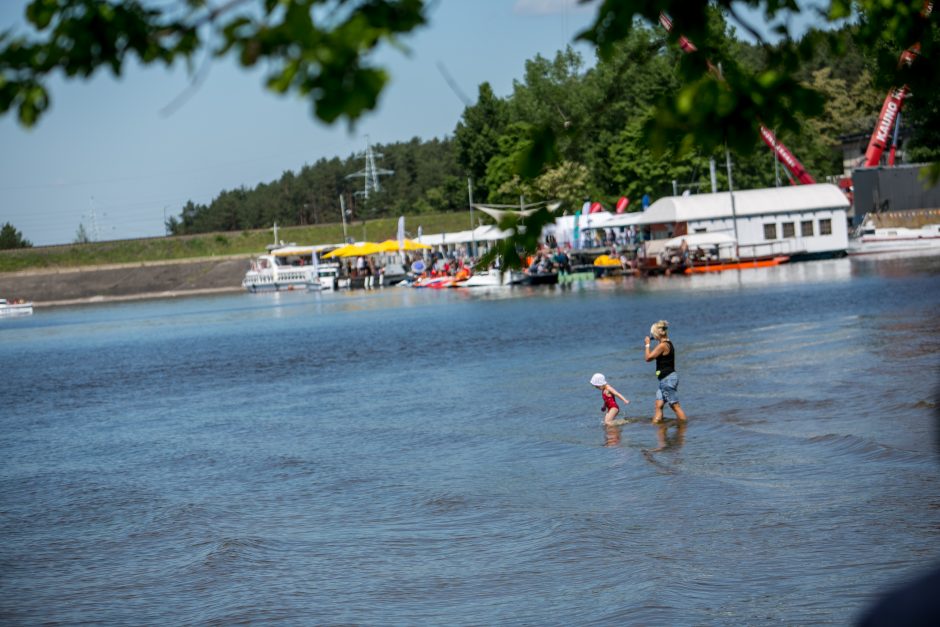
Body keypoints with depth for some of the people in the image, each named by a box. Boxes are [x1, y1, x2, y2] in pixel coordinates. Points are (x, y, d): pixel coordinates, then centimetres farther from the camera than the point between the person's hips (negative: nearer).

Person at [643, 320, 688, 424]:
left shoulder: (662, 345, -18)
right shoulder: (668, 343, 12)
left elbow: (648, 357, -15)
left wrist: (647, 344, -4)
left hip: (668, 379, -10)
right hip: (665, 379, 10)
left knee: (675, 405, -6)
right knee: (659, 405, 10)